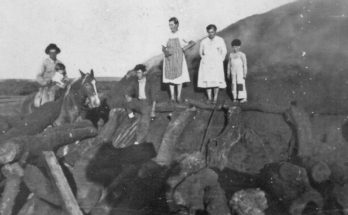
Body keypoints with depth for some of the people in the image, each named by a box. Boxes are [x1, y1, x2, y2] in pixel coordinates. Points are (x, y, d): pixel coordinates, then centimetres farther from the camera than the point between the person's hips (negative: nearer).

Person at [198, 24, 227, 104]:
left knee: (216, 81, -4)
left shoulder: (220, 40, -2)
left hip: (216, 64, -1)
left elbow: (224, 51, 9)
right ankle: (209, 98, 7)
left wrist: (220, 61, 7)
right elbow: (201, 52, 17)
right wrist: (205, 60, 11)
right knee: (207, 81, -1)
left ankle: (215, 98, 6)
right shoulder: (203, 41, 2)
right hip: (206, 65, 1)